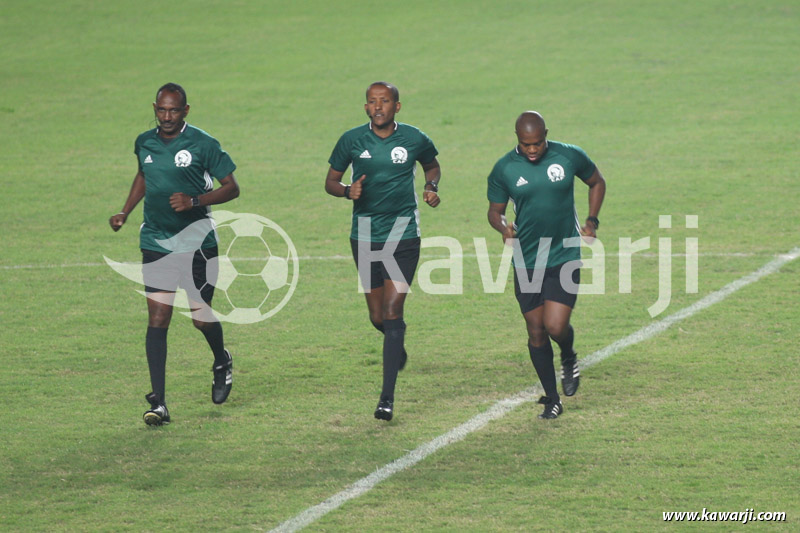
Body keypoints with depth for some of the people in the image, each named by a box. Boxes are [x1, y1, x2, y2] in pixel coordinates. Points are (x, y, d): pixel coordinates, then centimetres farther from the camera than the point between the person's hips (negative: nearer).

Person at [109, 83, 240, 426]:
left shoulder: (202, 144, -9)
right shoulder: (145, 143, 5)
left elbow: (231, 188, -6)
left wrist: (194, 201, -20)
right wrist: (125, 212, 15)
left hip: (197, 242, -3)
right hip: (156, 241, 3)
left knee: (202, 317, 3)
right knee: (157, 319, -7)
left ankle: (222, 362, 39)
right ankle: (158, 403, -7)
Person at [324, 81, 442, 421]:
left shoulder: (414, 139, -3)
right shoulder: (351, 140, -2)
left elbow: (432, 166, 18)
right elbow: (331, 181, 7)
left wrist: (431, 186, -3)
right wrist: (347, 190, -15)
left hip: (404, 236, -2)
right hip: (365, 237, 2)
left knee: (392, 313, -11)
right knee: (377, 316, 9)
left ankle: (387, 397, -10)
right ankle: (398, 345, 47)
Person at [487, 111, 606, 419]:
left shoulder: (569, 156, -5)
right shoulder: (504, 169, -4)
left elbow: (597, 182, 14)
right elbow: (495, 211, 7)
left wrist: (592, 221, 3)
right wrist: (503, 227, -16)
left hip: (565, 257, -2)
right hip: (526, 263, 2)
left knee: (555, 326, -14)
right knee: (536, 332, 5)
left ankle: (569, 359, 22)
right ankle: (552, 400, 20)